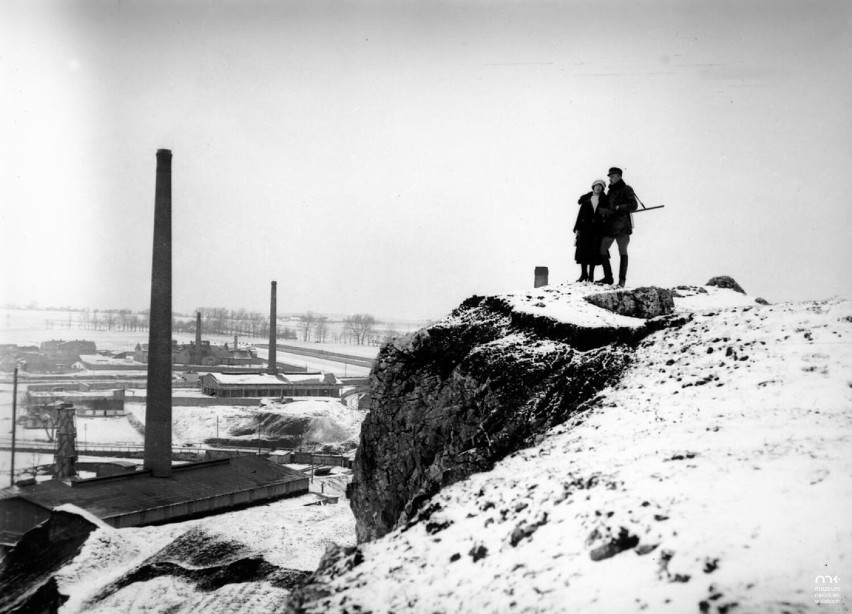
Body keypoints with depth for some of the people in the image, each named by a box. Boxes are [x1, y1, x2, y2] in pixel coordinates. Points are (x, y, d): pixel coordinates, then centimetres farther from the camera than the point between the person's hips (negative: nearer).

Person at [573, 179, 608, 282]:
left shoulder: (604, 200, 8)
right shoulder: (586, 199, 11)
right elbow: (580, 213, 9)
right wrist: (577, 228, 2)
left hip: (598, 228, -1)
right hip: (586, 227, 1)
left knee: (594, 251, -4)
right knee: (583, 249, -4)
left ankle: (591, 275, 2)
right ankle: (583, 274, 5)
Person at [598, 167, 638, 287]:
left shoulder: (626, 189, 0)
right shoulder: (610, 191, 20)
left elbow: (634, 205, -8)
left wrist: (619, 208, -17)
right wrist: (604, 210, -5)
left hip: (622, 226, -7)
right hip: (609, 226, 7)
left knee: (623, 252, -3)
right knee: (603, 250, 2)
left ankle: (622, 280, -1)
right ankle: (608, 277, 10)